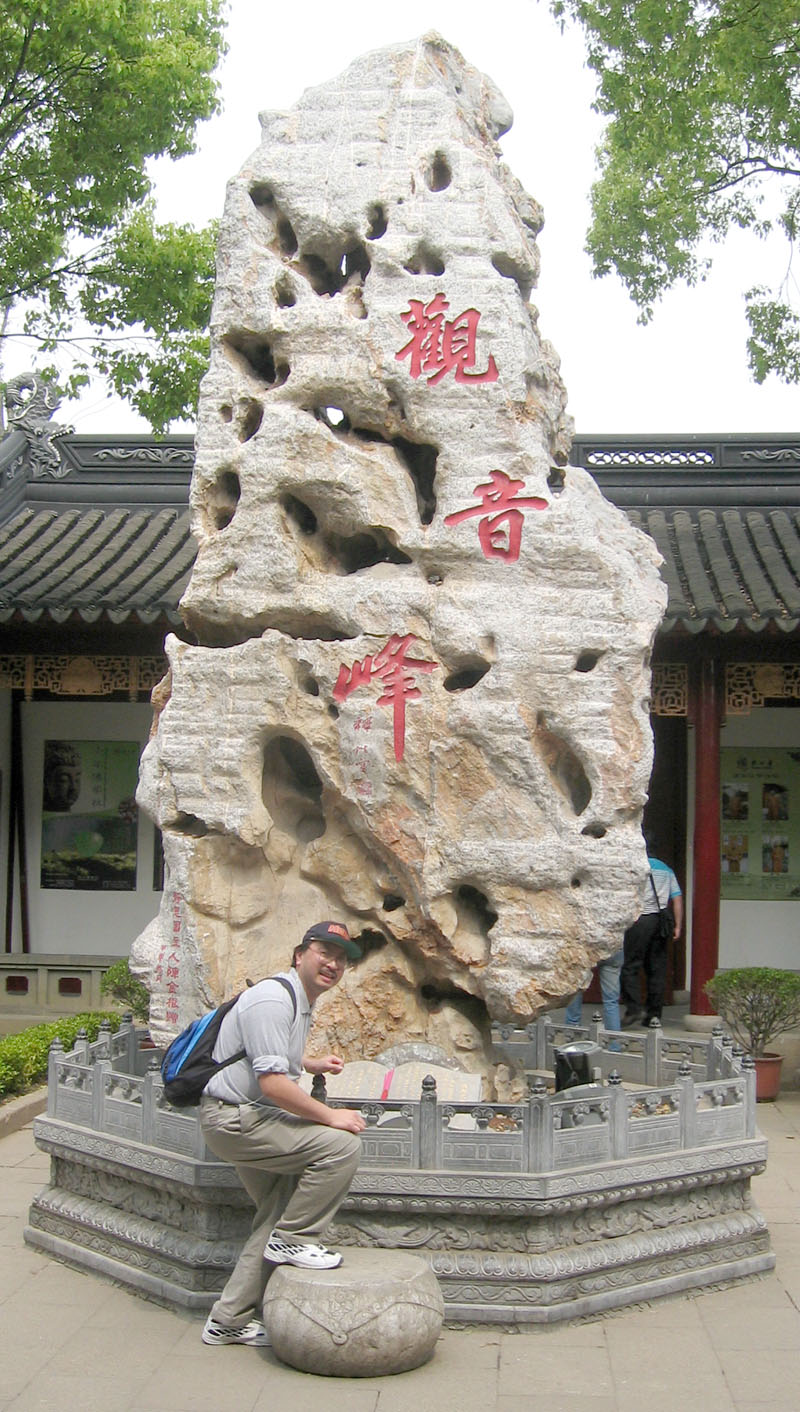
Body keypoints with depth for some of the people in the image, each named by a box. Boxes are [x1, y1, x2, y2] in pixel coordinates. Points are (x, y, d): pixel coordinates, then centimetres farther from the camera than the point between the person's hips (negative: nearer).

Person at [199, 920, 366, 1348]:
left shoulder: (300, 1001, 15)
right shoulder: (273, 1000, -20)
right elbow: (272, 1082, -27)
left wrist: (311, 1064, 21)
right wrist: (330, 1116, -20)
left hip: (247, 1118, 11)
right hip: (233, 1118, -11)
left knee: (277, 1212, 12)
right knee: (341, 1144, -20)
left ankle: (230, 1320, 19)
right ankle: (292, 1240, -6)